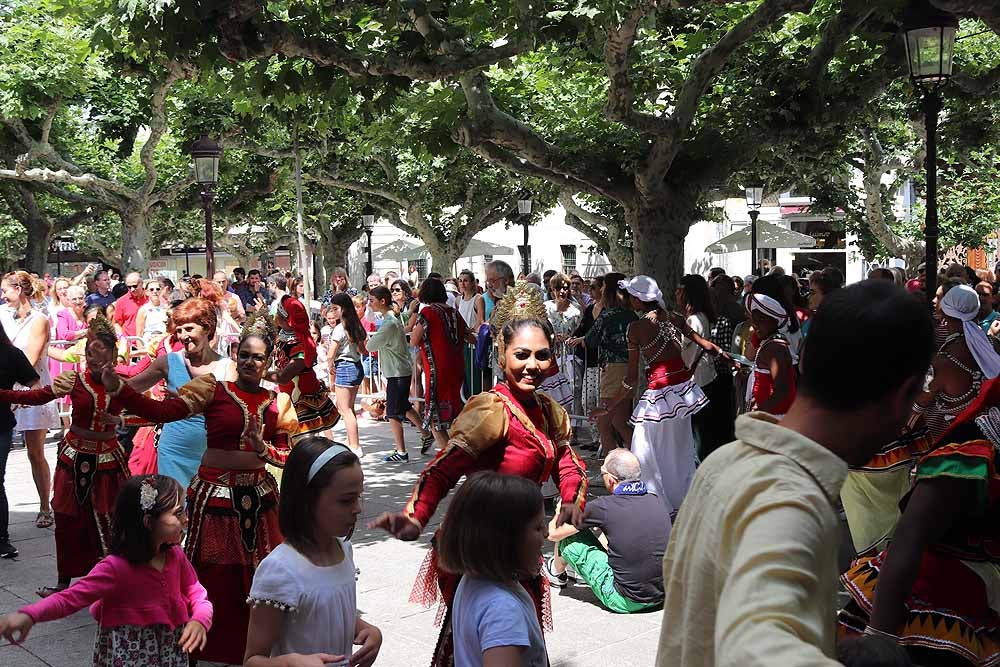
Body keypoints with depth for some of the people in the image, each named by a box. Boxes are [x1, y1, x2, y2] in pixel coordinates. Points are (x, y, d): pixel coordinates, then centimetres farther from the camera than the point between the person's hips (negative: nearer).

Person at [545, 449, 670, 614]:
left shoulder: (603, 507, -16)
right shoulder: (655, 501, 0)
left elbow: (553, 533, -3)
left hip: (625, 602, -6)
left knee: (568, 536, 7)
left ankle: (557, 572, 38)